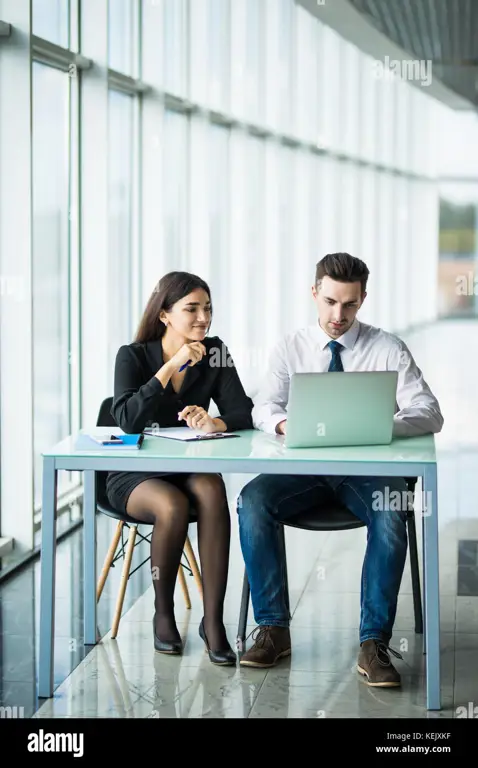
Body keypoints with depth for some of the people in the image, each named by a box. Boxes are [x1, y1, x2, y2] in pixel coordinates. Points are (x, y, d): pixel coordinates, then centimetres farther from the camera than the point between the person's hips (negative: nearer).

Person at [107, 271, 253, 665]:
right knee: (172, 506, -35)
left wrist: (215, 423, -30)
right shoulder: (133, 356, -6)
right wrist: (171, 367, -26)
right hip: (134, 476, -2)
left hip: (190, 469, 2)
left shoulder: (214, 352, 2)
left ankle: (213, 620, -29)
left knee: (211, 491, -33)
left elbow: (244, 413, -7)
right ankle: (163, 614, -11)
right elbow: (127, 420, -22)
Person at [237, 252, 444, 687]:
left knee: (390, 518, -35)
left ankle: (374, 643, -25)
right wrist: (284, 423, -26)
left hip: (368, 468, -2)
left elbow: (430, 414, -7)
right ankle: (273, 629, -18)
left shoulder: (388, 349, 2)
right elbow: (262, 409, 0)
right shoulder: (291, 348, 9)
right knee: (253, 499, -27)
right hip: (305, 468, 2)